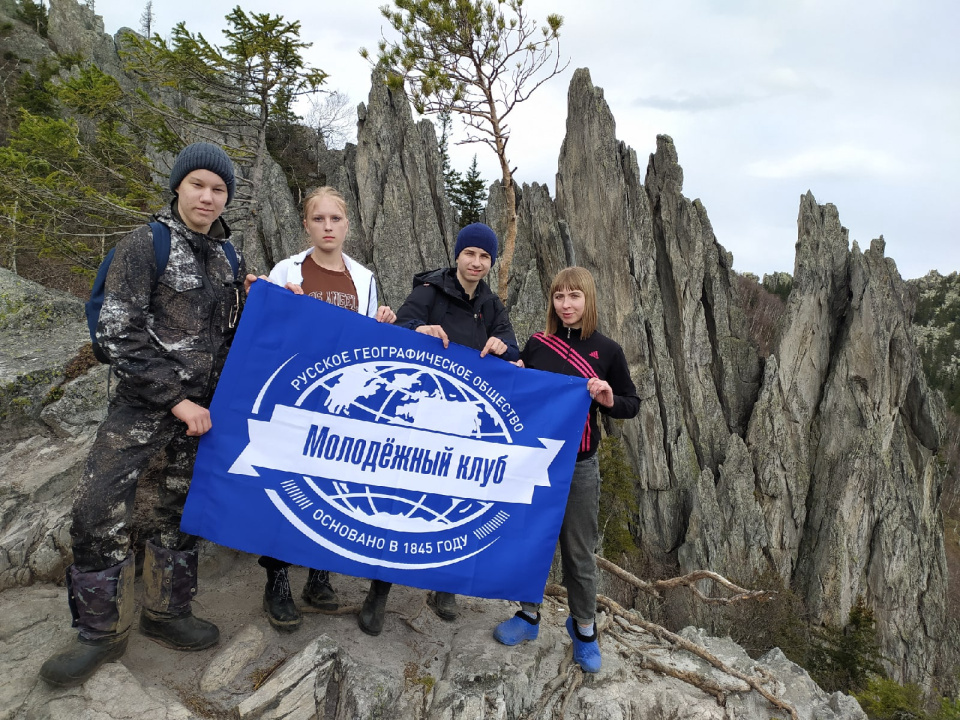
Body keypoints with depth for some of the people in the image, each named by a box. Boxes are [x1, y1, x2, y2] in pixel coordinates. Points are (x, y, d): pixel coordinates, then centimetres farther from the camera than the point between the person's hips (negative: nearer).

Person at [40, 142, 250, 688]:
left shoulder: (226, 257, 9)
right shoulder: (146, 245, -7)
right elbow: (119, 334, -12)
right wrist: (175, 399, -15)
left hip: (205, 405, 5)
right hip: (144, 400, -4)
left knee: (184, 510, 12)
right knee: (100, 509, -8)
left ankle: (166, 612, 28)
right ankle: (102, 632, 11)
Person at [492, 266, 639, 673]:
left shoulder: (606, 351, -3)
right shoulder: (537, 344, 2)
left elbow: (632, 406, 4)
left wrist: (609, 400, -16)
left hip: (579, 467, -2)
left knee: (579, 551, 9)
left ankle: (584, 628, 30)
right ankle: (529, 615, 33)